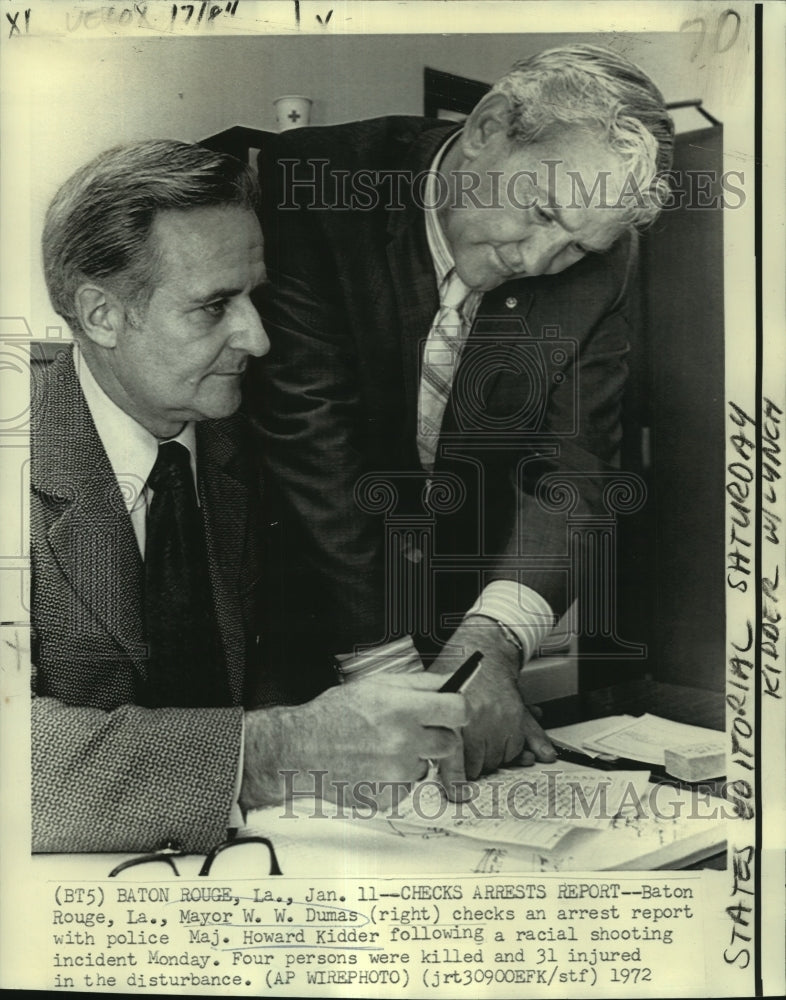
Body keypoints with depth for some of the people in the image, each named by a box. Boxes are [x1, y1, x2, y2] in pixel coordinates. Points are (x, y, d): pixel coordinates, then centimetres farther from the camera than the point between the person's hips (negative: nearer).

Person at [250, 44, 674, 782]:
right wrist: (388, 671, -25)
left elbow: (570, 467, -8)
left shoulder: (598, 274, -4)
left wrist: (491, 639, -26)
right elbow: (307, 432, -22)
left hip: (469, 613, 3)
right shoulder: (311, 190, -16)